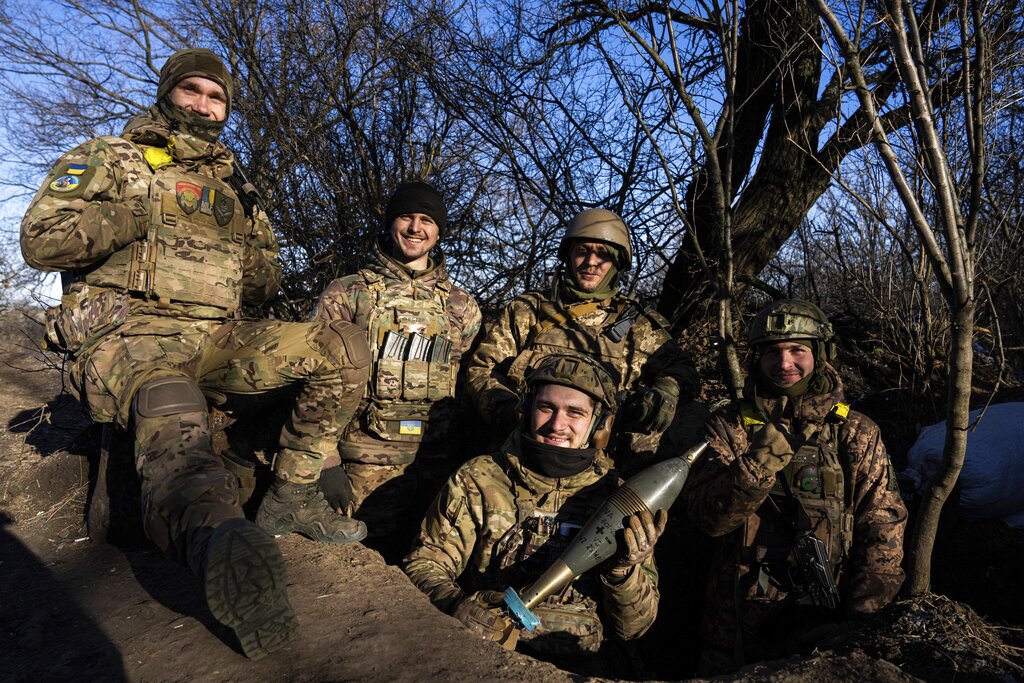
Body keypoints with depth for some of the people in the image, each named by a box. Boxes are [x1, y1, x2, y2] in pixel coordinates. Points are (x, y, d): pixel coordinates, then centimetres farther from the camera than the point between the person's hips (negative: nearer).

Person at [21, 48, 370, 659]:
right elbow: (40, 241, -1)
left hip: (215, 335, 5)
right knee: (174, 421, -40)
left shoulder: (234, 186, 25)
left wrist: (258, 247, 4)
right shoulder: (108, 158, 14)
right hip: (127, 332, -5)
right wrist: (142, 212, -10)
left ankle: (291, 497, -11)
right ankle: (220, 537, -72)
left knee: (344, 346, -14)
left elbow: (261, 286, 27)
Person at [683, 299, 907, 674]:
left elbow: (882, 531, -3)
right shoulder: (728, 426, -2)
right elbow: (708, 516, -12)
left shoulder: (857, 433, -1)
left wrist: (861, 623, -10)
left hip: (826, 623, 0)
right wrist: (757, 465, -28)